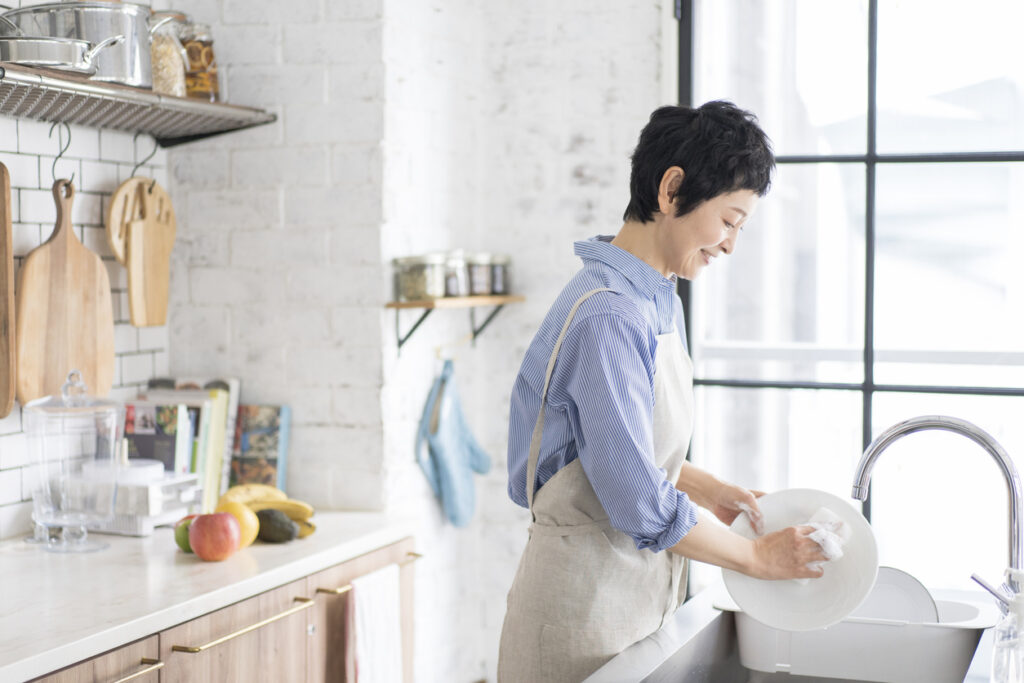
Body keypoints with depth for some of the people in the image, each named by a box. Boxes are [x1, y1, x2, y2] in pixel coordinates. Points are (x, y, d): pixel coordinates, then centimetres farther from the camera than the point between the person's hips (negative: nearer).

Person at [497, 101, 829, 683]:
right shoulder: (607, 318, -23)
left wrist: (708, 489, 6)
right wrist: (759, 557, -11)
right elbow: (640, 504, -23)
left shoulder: (660, 301, 8)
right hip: (586, 603, -9)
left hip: (642, 588, 9)